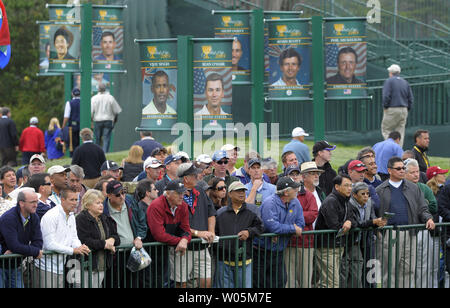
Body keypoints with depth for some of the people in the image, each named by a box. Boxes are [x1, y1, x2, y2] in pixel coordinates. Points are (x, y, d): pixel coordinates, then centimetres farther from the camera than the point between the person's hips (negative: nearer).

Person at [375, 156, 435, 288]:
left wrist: (428, 218, -6)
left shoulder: (413, 188, 15)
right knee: (389, 270, -2)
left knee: (408, 270, 2)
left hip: (409, 233, 3)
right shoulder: (380, 190, 6)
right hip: (389, 234, -3)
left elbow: (422, 209, 14)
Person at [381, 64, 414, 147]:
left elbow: (386, 96, -13)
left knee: (386, 130, 0)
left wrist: (385, 107, -3)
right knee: (400, 132, 7)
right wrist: (407, 109, 14)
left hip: (392, 109, -6)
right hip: (404, 111, 6)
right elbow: (411, 98, 11)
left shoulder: (389, 81, -3)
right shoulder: (405, 82, 14)